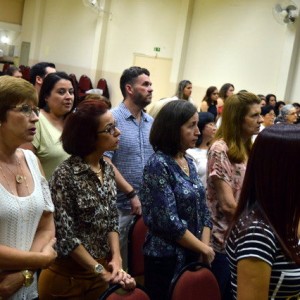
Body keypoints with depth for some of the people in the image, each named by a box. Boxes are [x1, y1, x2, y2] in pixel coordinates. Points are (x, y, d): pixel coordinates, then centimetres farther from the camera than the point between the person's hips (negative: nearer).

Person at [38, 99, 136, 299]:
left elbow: (112, 220, 5)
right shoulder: (65, 175, -19)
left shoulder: (108, 169, 1)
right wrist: (101, 271, -18)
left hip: (101, 270, 6)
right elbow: (65, 235, -20)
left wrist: (116, 258, -10)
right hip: (68, 275, -6)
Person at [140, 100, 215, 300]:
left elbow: (203, 210, 9)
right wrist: (204, 249, -12)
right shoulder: (158, 165, -17)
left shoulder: (188, 162, 6)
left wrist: (205, 247, -4)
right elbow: (168, 221, -22)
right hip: (167, 259, -7)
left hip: (193, 256, 7)